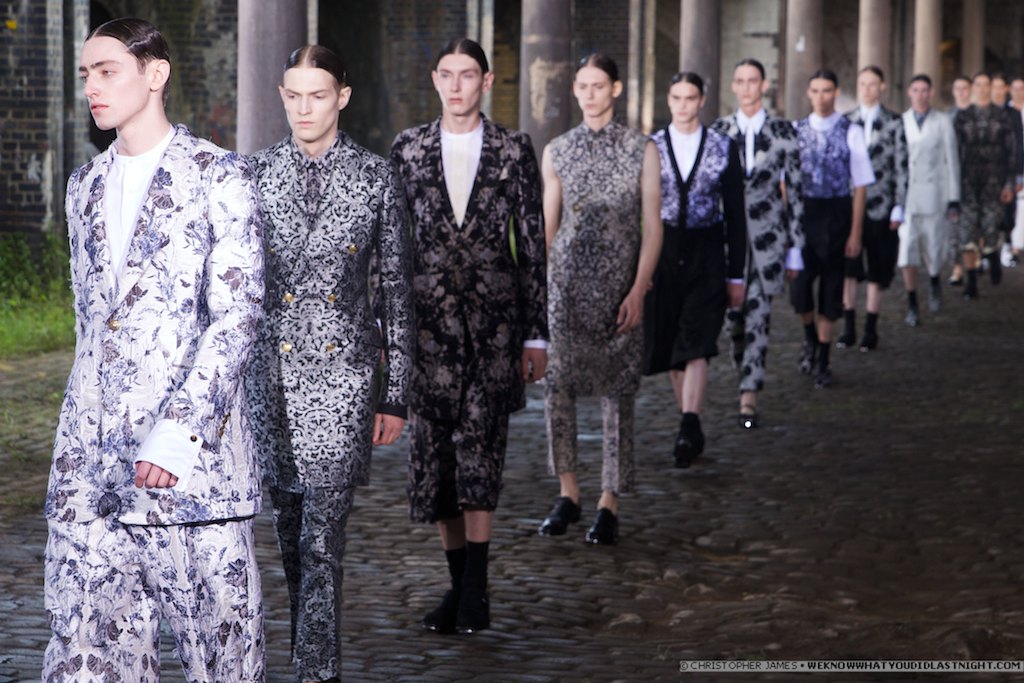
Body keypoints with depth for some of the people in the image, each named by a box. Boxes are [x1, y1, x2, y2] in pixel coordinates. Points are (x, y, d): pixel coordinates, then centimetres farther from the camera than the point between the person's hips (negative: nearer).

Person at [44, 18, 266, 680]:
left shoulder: (221, 176, -3)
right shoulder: (85, 185, 18)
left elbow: (237, 315, -10)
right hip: (89, 452, 6)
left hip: (189, 450, -6)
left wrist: (178, 433, -19)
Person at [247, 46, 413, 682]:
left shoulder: (376, 178, 1)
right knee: (289, 522, 13)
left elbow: (398, 288, 4)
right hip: (270, 366, 3)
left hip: (343, 370, -3)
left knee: (323, 530, -12)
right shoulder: (256, 176, 6)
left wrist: (396, 394, 2)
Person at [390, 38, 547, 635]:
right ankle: (460, 583, 14)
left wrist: (537, 334, 2)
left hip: (494, 321, -2)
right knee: (435, 458, 3)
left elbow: (532, 243, 5)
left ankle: (476, 588, -8)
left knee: (479, 449, -13)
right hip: (429, 319, 2)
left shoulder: (515, 150, 4)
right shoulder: (408, 149, 8)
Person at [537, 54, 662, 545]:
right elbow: (546, 226, 12)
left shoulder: (641, 150, 2)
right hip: (566, 284, 2)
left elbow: (652, 226, 0)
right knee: (557, 384, -1)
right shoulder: (557, 152, 9)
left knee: (617, 391, 0)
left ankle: (608, 504, 7)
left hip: (620, 288, -2)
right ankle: (567, 493, 12)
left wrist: (638, 291, -9)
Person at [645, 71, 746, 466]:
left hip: (706, 259, -2)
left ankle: (688, 430, -21)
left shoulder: (724, 148, 3)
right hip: (661, 256, 2)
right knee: (670, 348, 7)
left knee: (695, 345, -13)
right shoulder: (650, 147, 4)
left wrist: (736, 275, 3)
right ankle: (692, 426, 20)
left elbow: (735, 214, 5)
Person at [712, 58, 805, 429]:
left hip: (767, 233, -2)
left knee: (758, 314, -8)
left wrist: (795, 248, 1)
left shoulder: (782, 131, 1)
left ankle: (749, 394, -9)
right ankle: (748, 377, 26)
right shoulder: (719, 130, 6)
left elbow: (795, 189, 3)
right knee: (733, 314, 4)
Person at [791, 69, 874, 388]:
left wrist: (855, 233, -4)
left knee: (831, 289, 7)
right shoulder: (796, 130, 2)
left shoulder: (851, 132, -4)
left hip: (837, 214, -1)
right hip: (802, 211, 1)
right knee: (799, 288, -3)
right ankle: (810, 339, 29)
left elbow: (860, 186, -2)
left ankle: (822, 361, 22)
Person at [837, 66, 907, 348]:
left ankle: (871, 329, 13)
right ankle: (849, 328, 6)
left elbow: (901, 166, 0)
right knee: (847, 269, -2)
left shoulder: (894, 123, 1)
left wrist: (899, 208, -4)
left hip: (880, 206, -2)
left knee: (877, 272, 5)